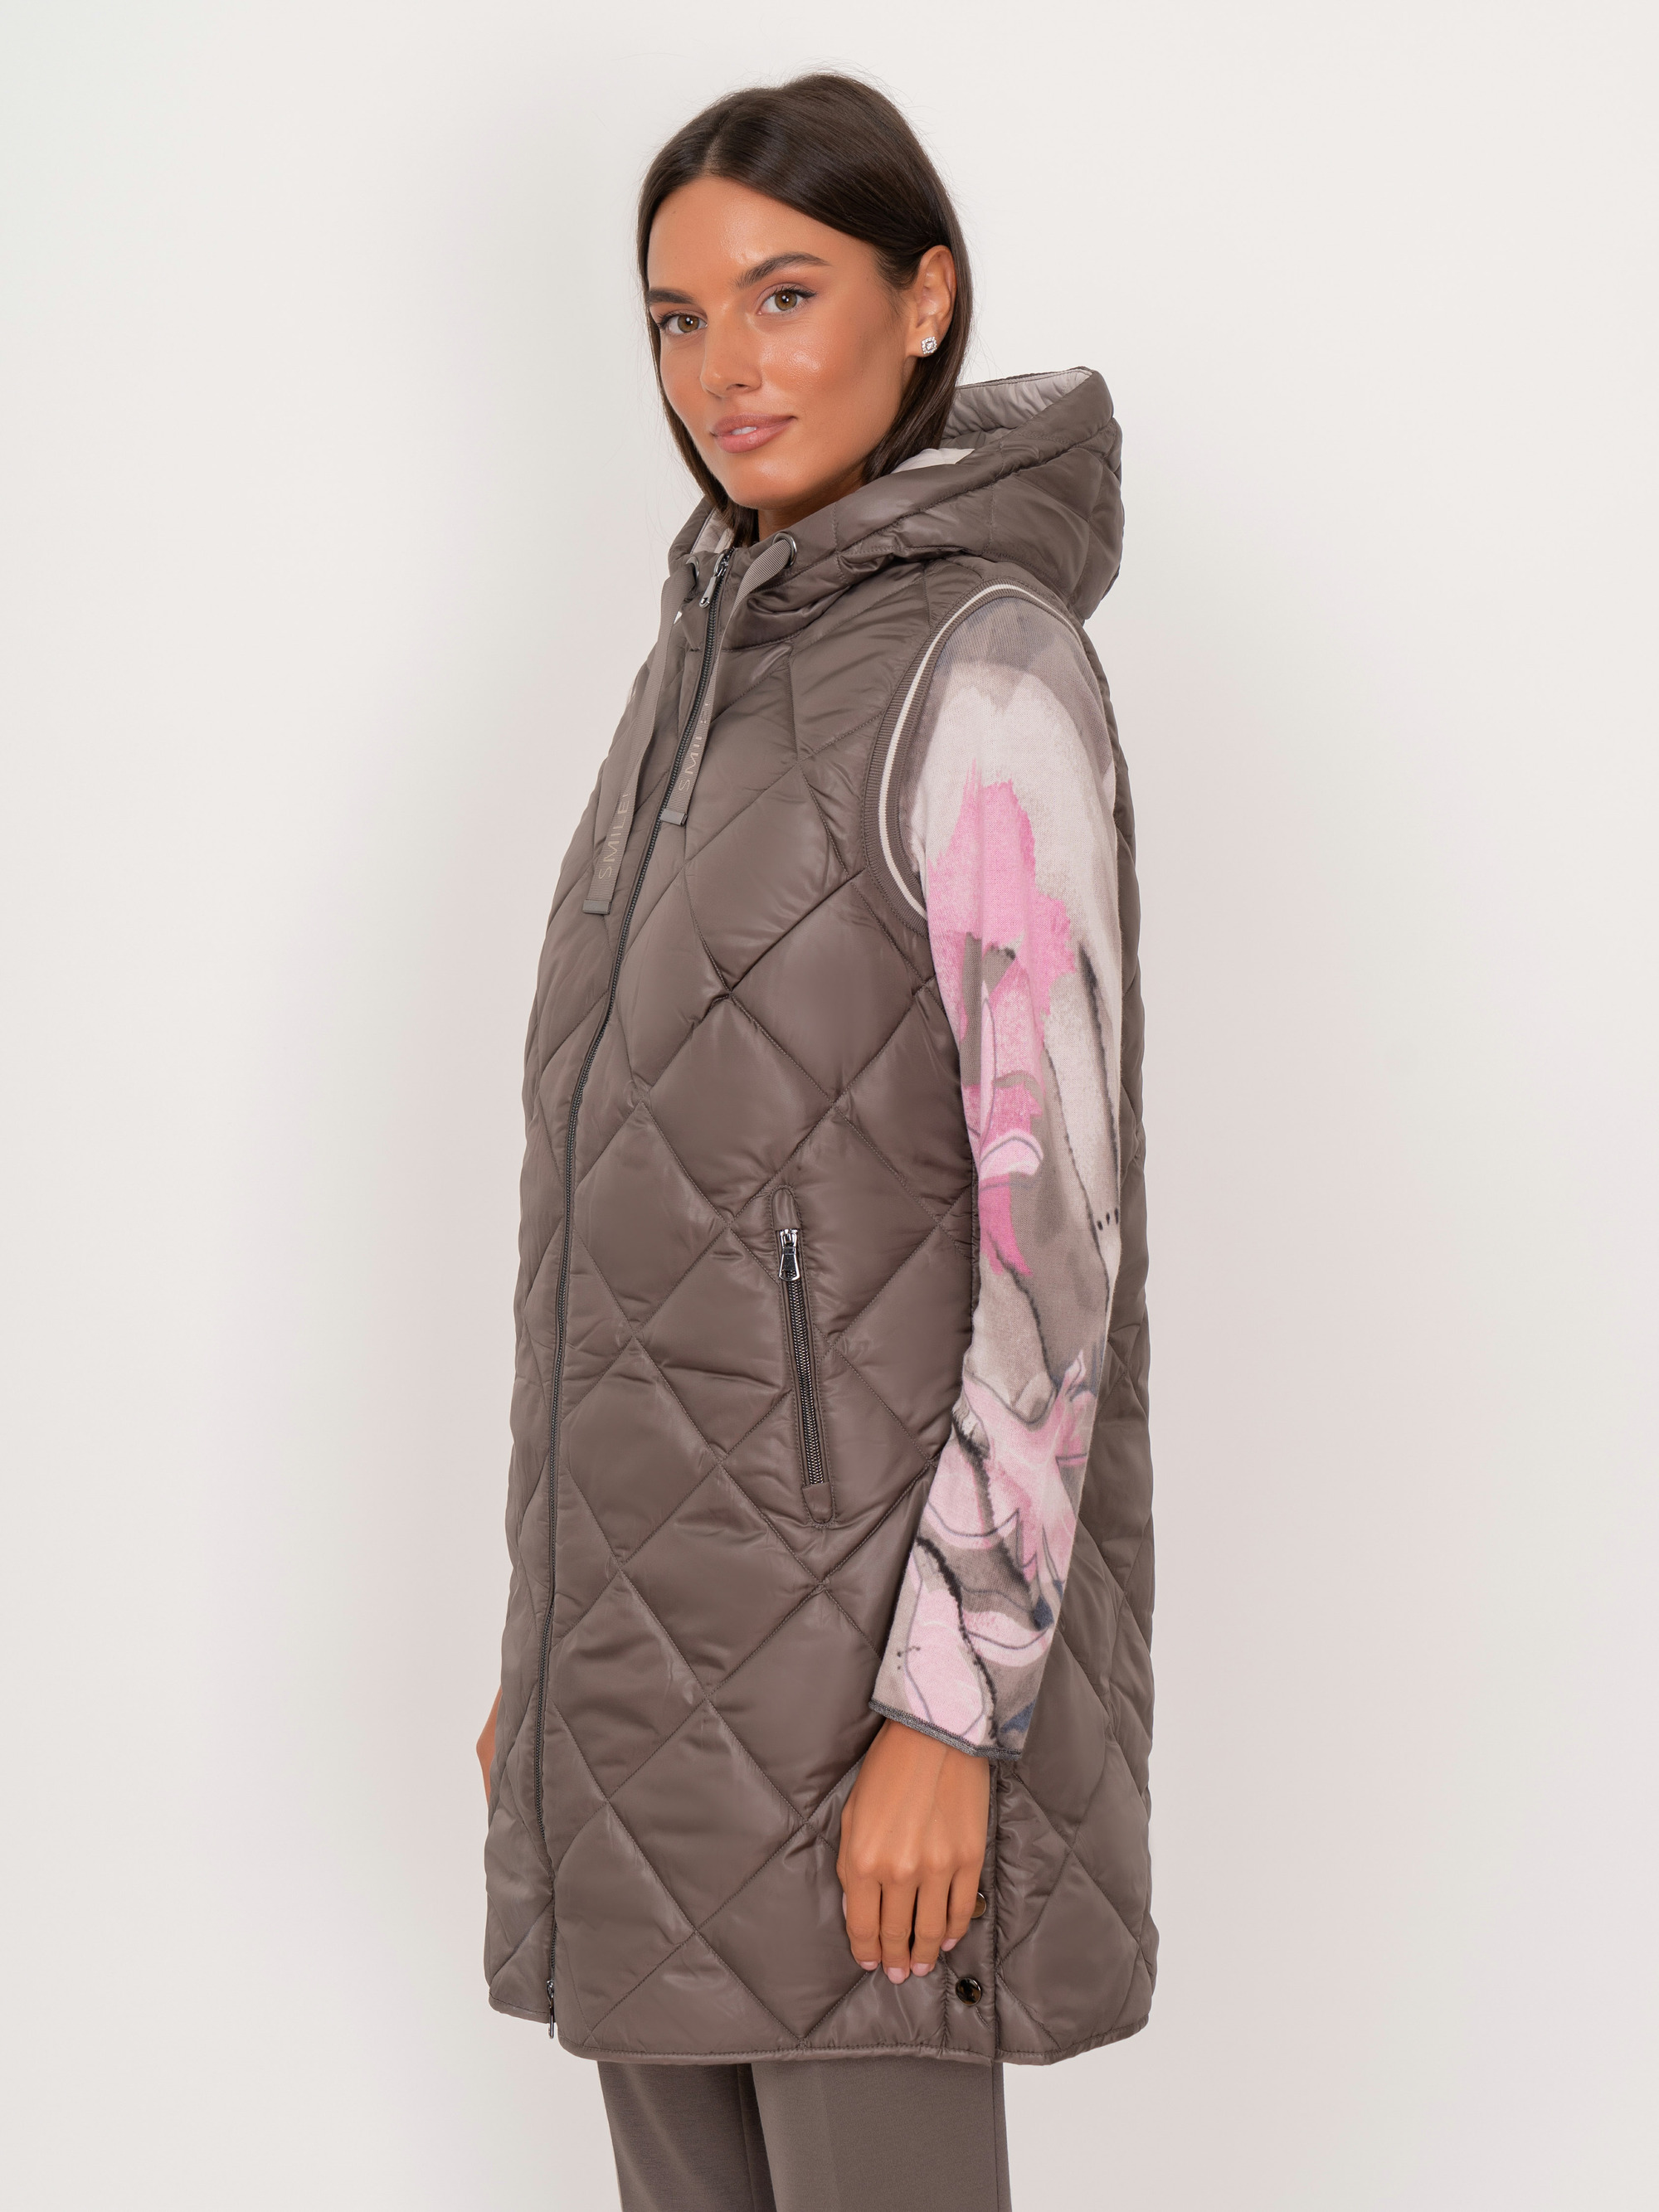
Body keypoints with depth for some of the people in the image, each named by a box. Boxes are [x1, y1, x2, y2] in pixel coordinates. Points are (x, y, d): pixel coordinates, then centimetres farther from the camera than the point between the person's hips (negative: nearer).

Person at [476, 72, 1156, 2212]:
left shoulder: (992, 674, -14)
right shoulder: (726, 662, 13)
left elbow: (1056, 1221, -18)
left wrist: (949, 1710, -21)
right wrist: (558, 1619, 17)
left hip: (877, 1588, -8)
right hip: (684, 1596, 8)